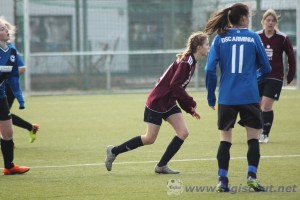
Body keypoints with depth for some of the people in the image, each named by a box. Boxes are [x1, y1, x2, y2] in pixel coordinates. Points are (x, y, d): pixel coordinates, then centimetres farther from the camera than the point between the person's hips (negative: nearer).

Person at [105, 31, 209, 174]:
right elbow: (175, 85, -28)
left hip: (169, 103, 9)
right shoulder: (186, 62, -21)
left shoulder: (191, 62, 8)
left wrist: (189, 109, 11)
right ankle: (114, 151, 14)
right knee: (150, 139, -2)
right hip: (157, 102, -9)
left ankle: (161, 166, 3)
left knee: (183, 132, -4)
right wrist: (191, 103, -20)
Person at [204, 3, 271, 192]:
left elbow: (210, 70, -3)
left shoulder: (220, 39, 1)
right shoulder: (253, 37, -1)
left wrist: (211, 96, 6)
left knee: (225, 139, 9)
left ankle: (223, 180, 3)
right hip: (249, 96, -1)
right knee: (253, 137, 9)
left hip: (227, 97, 2)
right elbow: (266, 68, 5)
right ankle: (252, 175, -2)